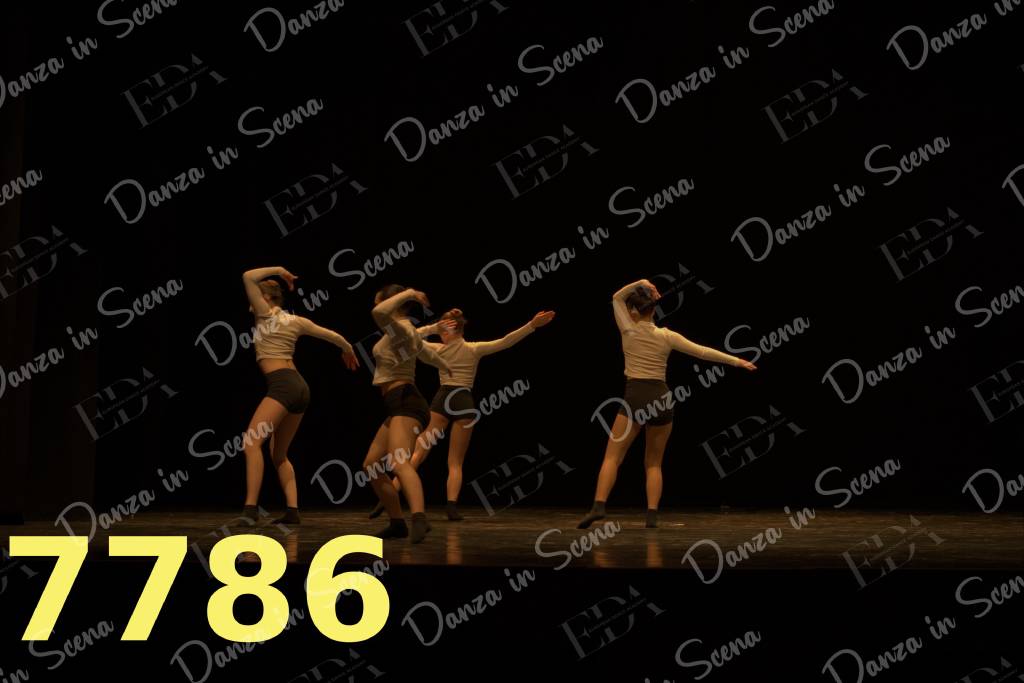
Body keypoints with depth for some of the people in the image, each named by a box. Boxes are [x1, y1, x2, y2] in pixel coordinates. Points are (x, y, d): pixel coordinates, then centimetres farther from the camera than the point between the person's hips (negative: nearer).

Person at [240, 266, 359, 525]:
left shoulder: (266, 314, 2)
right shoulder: (296, 321, 19)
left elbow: (248, 277, -2)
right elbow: (333, 336, 26)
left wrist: (277, 270, 8)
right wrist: (348, 350, 44)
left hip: (282, 385, -8)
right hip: (300, 386, 8)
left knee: (252, 441, -17)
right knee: (279, 454, 15)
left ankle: (250, 508, -30)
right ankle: (292, 510, 4)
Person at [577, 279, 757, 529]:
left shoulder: (629, 330, -1)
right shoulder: (666, 336, 4)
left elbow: (617, 298, 16)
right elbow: (703, 352, 7)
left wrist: (640, 283, 8)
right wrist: (738, 361, 13)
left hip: (635, 398, -3)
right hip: (661, 399, 3)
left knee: (612, 457, 0)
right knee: (653, 463, 12)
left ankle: (598, 506, -17)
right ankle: (652, 515, -2)